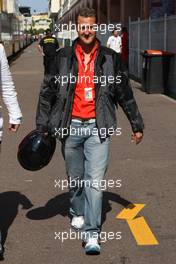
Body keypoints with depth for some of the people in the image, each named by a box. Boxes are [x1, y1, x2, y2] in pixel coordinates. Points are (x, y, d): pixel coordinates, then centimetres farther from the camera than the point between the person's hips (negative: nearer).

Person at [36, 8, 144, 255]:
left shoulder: (110, 58, 4)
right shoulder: (63, 57, 3)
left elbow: (125, 94, 11)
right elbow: (47, 92, 7)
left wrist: (137, 125, 14)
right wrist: (42, 127, 5)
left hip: (98, 127, -1)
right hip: (70, 126, 1)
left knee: (95, 180, -9)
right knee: (75, 177, 15)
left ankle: (91, 233, -6)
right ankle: (78, 212, 41)